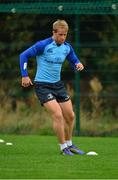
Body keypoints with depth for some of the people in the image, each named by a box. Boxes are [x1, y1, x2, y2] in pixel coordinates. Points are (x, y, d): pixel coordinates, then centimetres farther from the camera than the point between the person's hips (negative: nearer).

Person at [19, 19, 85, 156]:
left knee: (70, 116, 7)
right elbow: (24, 55, -10)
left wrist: (78, 65, -10)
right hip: (42, 85, -7)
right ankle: (63, 147, -5)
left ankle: (69, 144, 28)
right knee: (58, 115, -18)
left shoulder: (67, 47, 1)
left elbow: (74, 61, 15)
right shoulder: (43, 45, -17)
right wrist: (24, 76, -14)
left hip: (58, 84, 7)